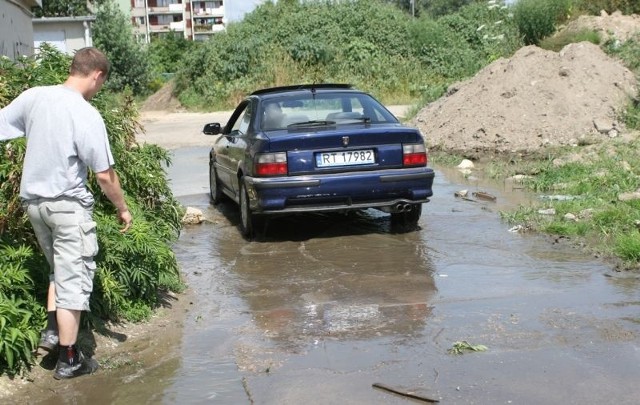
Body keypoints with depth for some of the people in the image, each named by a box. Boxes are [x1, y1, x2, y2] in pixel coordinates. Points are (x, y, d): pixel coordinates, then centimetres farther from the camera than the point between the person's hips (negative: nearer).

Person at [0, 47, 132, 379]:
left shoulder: (33, 96, -2)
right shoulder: (87, 116, -18)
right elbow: (104, 175, -14)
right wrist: (123, 209, -1)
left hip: (33, 200, 7)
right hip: (68, 205, -6)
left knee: (60, 269, 26)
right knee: (73, 280, 3)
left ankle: (53, 328, 22)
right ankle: (68, 361, 10)